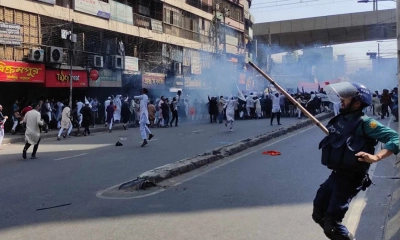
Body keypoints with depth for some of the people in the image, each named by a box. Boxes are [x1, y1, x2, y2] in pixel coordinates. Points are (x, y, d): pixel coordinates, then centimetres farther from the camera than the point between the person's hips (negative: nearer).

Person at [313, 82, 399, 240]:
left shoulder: (364, 123, -15)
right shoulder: (340, 119, 7)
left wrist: (375, 157, -31)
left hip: (350, 179, -8)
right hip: (335, 175, 8)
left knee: (331, 223, -8)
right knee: (318, 214, 17)